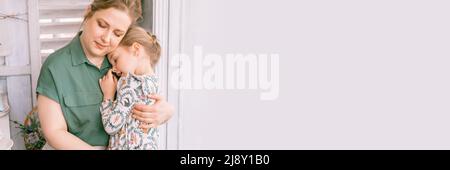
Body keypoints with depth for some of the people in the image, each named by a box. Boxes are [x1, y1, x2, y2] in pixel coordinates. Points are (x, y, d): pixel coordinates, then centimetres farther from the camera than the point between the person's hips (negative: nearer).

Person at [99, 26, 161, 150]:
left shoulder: (131, 82, -17)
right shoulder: (152, 81, 6)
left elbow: (111, 126, -17)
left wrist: (108, 95, -6)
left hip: (128, 146, -7)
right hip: (147, 145, 7)